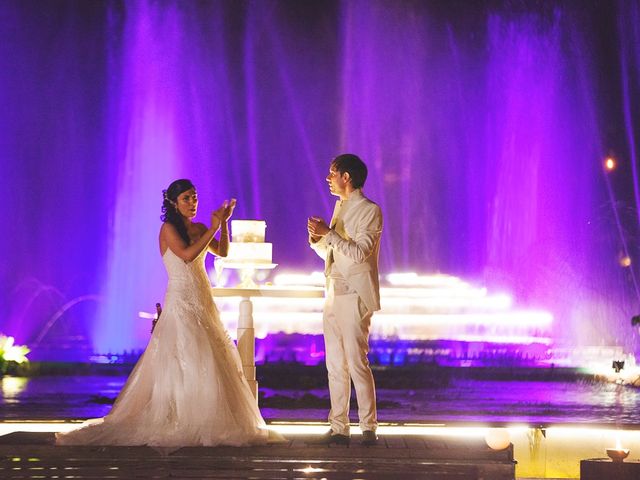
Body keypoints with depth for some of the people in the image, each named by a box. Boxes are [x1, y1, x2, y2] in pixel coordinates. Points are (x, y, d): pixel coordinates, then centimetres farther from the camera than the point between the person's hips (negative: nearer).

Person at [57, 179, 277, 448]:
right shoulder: (168, 229, -7)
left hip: (203, 304, 8)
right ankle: (179, 425, -6)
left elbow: (222, 252, 17)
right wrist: (214, 228, -17)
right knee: (184, 363, -11)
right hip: (181, 302, -8)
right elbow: (187, 255, -21)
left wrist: (224, 223, 5)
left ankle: (204, 425, 12)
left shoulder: (198, 229, 12)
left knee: (211, 362, 6)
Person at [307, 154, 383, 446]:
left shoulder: (370, 210, -8)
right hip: (334, 295, 8)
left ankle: (369, 429, -2)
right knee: (335, 366, 8)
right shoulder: (340, 206, 18)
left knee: (356, 363, -9)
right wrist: (316, 238, 1)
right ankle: (339, 429, 12)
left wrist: (328, 233, -20)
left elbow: (359, 253, -19)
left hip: (355, 296, -8)